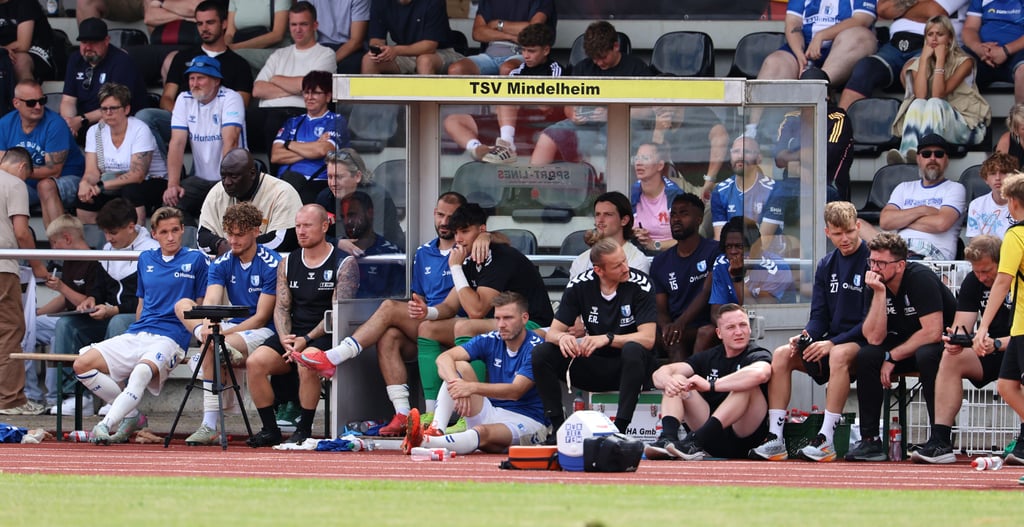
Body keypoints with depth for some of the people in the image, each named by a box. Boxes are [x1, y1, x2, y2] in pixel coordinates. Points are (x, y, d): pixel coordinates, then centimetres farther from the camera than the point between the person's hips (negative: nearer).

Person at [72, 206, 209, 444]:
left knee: (142, 371, -40)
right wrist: (137, 333, 18)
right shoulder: (146, 260, 20)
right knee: (82, 364, -14)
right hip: (136, 335, 6)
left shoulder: (195, 259, 7)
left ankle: (107, 424, -47)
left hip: (170, 337, -6)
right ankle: (132, 416, -8)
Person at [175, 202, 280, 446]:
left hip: (263, 332, -7)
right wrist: (208, 325, -37)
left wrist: (223, 333, -23)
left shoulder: (272, 264, -12)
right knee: (183, 304, -14)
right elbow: (211, 301, -12)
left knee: (211, 351, -35)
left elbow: (261, 317, -14)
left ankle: (210, 427, -29)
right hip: (233, 327, 7)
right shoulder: (222, 264, 5)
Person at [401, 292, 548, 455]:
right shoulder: (490, 341, 4)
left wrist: (473, 388, -38)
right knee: (460, 367, -12)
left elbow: (516, 391, -25)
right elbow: (444, 358, -8)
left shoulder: (536, 348, -13)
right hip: (491, 414, 6)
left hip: (527, 422, -6)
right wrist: (456, 383, -31)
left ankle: (426, 442, -65)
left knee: (481, 432, -39)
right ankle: (436, 431, -33)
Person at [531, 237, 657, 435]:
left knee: (633, 350, -37)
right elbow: (552, 333, -4)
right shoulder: (580, 285, -5)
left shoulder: (639, 284, -15)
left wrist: (607, 338, -35)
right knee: (541, 353, -16)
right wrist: (562, 337, -30)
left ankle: (621, 427, -33)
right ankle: (557, 426, -13)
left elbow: (648, 339, -21)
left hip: (630, 367, -3)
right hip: (594, 365, 3)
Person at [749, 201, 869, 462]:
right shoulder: (827, 266, 12)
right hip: (831, 343, 7)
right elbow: (819, 316, 12)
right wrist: (806, 336, -11)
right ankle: (775, 439, -19)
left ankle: (826, 440, -39)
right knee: (781, 354, -13)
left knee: (839, 355, -39)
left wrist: (833, 343, -21)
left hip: (863, 343, -7)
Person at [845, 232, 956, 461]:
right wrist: (879, 292, -23)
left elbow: (933, 332, -28)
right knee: (865, 356, -18)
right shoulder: (875, 284, -5)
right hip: (906, 346, 6)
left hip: (944, 344, -6)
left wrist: (892, 356, -19)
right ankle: (870, 440, -15)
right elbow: (874, 338, -14)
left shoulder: (921, 279, -22)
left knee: (926, 355, -38)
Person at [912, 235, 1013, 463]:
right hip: (991, 353, 6)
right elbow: (961, 327, -2)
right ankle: (940, 442, -26)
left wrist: (997, 344, -40)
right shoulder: (973, 282, 2)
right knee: (950, 358, -21)